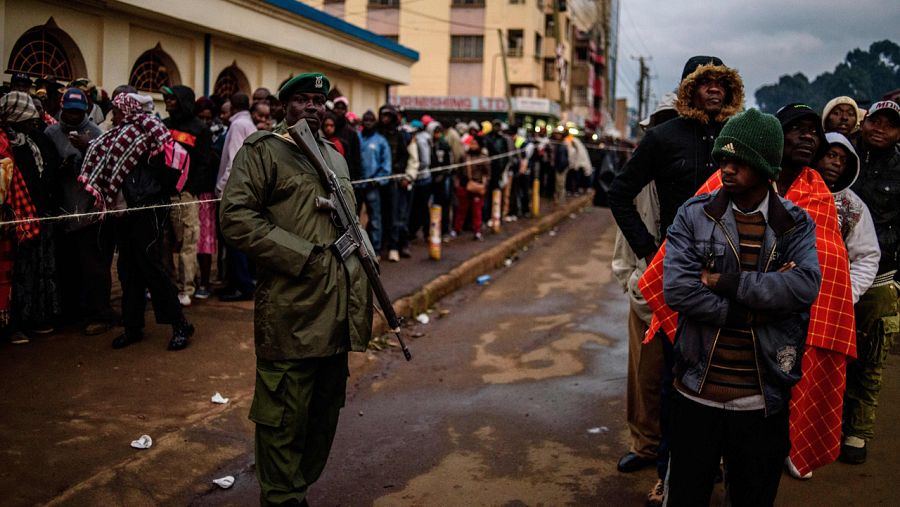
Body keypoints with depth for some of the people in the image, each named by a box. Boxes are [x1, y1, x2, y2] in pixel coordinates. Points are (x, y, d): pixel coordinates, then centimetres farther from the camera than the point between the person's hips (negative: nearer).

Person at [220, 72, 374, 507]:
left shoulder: (335, 157, 19)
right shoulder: (263, 151, -5)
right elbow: (236, 218, -15)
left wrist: (360, 288, 16)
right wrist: (302, 257, -18)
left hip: (336, 314, 8)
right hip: (291, 312, -8)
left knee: (325, 414, 16)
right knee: (286, 419, 0)